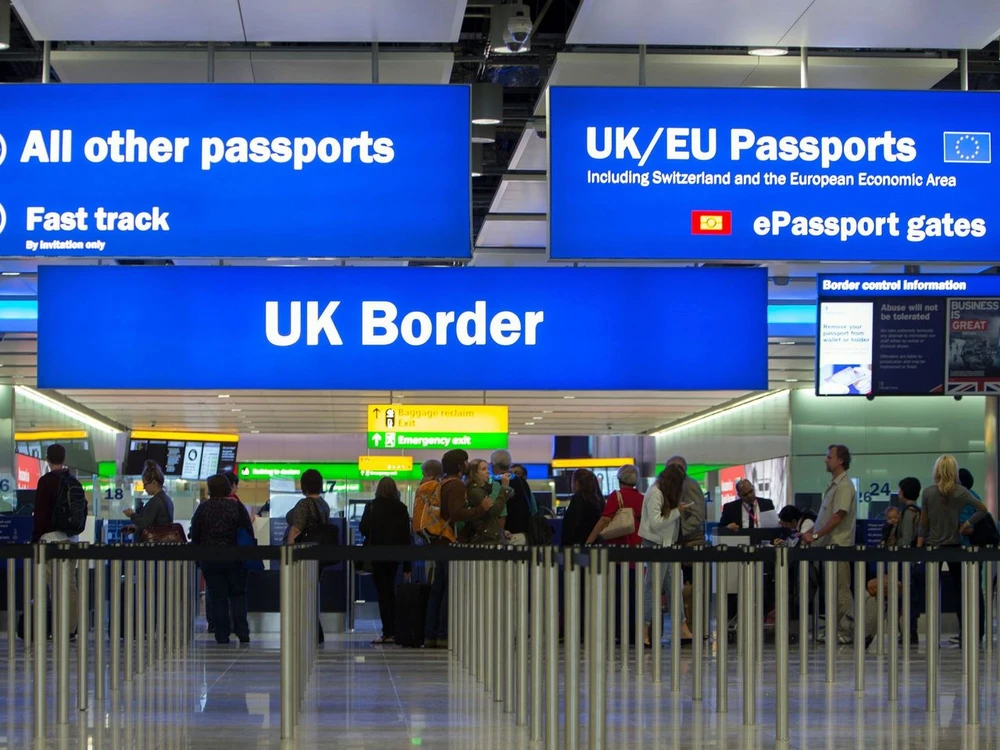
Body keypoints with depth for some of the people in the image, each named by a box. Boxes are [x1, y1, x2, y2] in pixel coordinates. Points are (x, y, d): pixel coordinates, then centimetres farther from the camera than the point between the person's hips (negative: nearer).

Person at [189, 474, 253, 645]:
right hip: (235, 559, 0)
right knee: (238, 595, 11)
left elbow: (195, 536, 1)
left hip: (210, 560, 0)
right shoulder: (237, 507, -3)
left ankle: (222, 637, 3)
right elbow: (249, 532, -3)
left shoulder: (203, 508, -2)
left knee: (218, 597, 4)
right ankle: (242, 632, -3)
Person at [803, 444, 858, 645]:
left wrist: (816, 535, -20)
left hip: (839, 545, -10)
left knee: (840, 590, -7)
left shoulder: (844, 486, -13)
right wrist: (811, 532, 15)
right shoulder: (833, 485, 18)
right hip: (828, 544, 10)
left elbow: (838, 517, -20)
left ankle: (846, 632, -5)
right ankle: (833, 631, 13)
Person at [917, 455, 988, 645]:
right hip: (954, 545, 1)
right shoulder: (960, 492, -3)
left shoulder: (928, 493, -4)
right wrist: (967, 524, 0)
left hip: (932, 546, -1)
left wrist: (918, 549, 1)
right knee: (959, 590, 7)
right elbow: (983, 509, -6)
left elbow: (923, 524, -3)